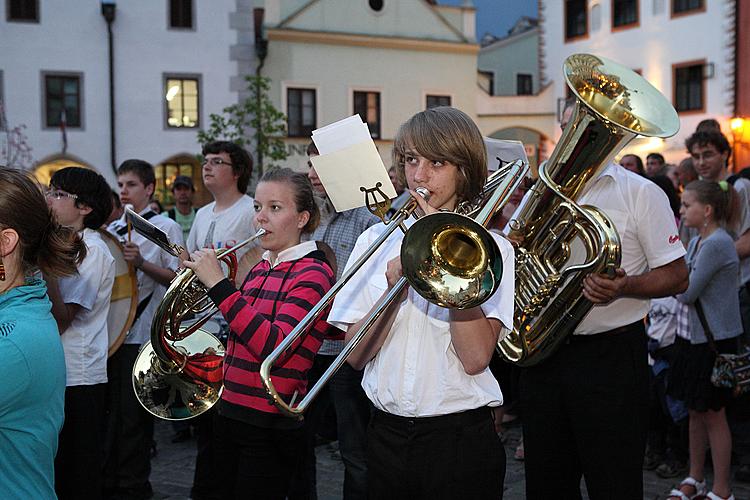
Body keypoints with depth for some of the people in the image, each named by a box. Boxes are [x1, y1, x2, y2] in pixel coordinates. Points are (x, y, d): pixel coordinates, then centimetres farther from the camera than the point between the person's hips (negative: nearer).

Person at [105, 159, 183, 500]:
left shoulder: (166, 227, -3)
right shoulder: (112, 229, 16)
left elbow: (177, 279, -9)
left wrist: (141, 263, -21)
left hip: (143, 333, -6)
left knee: (133, 412, -1)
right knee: (110, 406, 11)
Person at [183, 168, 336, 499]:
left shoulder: (313, 273, -12)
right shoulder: (258, 270, 11)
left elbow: (275, 345, -26)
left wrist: (218, 284, -25)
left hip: (271, 425, -8)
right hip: (229, 413, 8)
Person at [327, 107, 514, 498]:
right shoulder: (377, 240, 5)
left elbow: (475, 358, -18)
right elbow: (356, 355, -2)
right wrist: (393, 290, -18)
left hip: (460, 436, -3)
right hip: (388, 433, 3)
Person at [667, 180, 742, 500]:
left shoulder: (717, 244, -19)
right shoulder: (697, 241, 9)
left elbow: (687, 293, -19)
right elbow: (683, 286, 11)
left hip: (715, 339, -9)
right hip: (694, 335, 9)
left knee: (712, 414, 1)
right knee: (695, 410, 16)